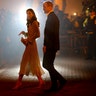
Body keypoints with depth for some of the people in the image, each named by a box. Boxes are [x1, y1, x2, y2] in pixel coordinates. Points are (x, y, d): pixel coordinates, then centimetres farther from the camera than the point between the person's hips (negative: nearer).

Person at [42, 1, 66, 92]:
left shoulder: (51, 17, -14)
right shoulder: (54, 17, 18)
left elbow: (49, 32, -21)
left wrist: (45, 45, -18)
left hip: (50, 46, -10)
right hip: (52, 46, 10)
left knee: (46, 65, -7)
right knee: (49, 65, 11)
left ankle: (61, 80, -5)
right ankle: (54, 86, 14)